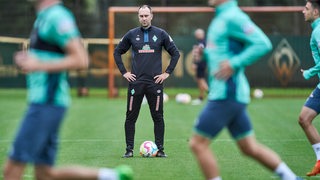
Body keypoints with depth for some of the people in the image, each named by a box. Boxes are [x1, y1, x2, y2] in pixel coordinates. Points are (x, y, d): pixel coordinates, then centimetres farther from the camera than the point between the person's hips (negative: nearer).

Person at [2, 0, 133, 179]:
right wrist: (30, 61, 9)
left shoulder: (57, 17, -13)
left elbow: (81, 60, -20)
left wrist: (38, 65, -19)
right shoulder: (45, 17, 17)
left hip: (46, 105, -10)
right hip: (43, 103, 10)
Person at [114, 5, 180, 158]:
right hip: (135, 82, 1)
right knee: (130, 117, 0)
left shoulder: (161, 34, 3)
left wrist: (167, 73, 1)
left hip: (155, 82, -1)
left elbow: (175, 53, 7)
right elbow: (117, 52, 14)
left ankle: (160, 149, 8)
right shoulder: (131, 35, 5)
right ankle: (129, 149, 7)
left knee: (158, 117, 1)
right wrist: (124, 72, 5)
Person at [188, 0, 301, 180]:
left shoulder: (232, 17, -13)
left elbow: (263, 43, -22)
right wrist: (205, 54, 9)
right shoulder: (222, 18, 17)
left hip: (226, 95, -10)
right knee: (250, 148, 13)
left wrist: (234, 64, -24)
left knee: (198, 143, -5)